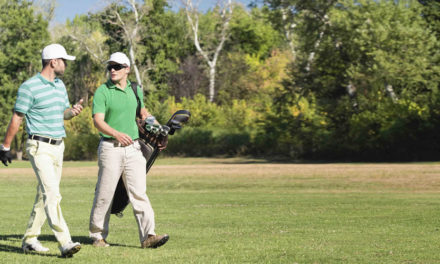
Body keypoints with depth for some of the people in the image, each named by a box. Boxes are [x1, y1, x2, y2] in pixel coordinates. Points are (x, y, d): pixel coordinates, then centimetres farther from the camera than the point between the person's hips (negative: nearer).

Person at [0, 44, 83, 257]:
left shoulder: (60, 85, 13)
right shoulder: (29, 87, -11)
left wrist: (73, 111, 1)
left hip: (58, 146, 8)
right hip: (40, 148, -8)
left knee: (45, 195, 11)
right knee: (52, 194, -17)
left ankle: (30, 239, 21)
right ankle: (65, 243, -24)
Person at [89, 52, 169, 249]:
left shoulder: (136, 90, 13)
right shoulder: (102, 92, -4)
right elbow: (98, 121, -15)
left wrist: (147, 116, 11)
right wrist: (116, 134, -31)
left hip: (133, 147, 4)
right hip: (111, 148, -4)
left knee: (139, 193, -4)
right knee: (104, 194, 2)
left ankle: (148, 236, -10)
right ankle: (98, 236, 15)